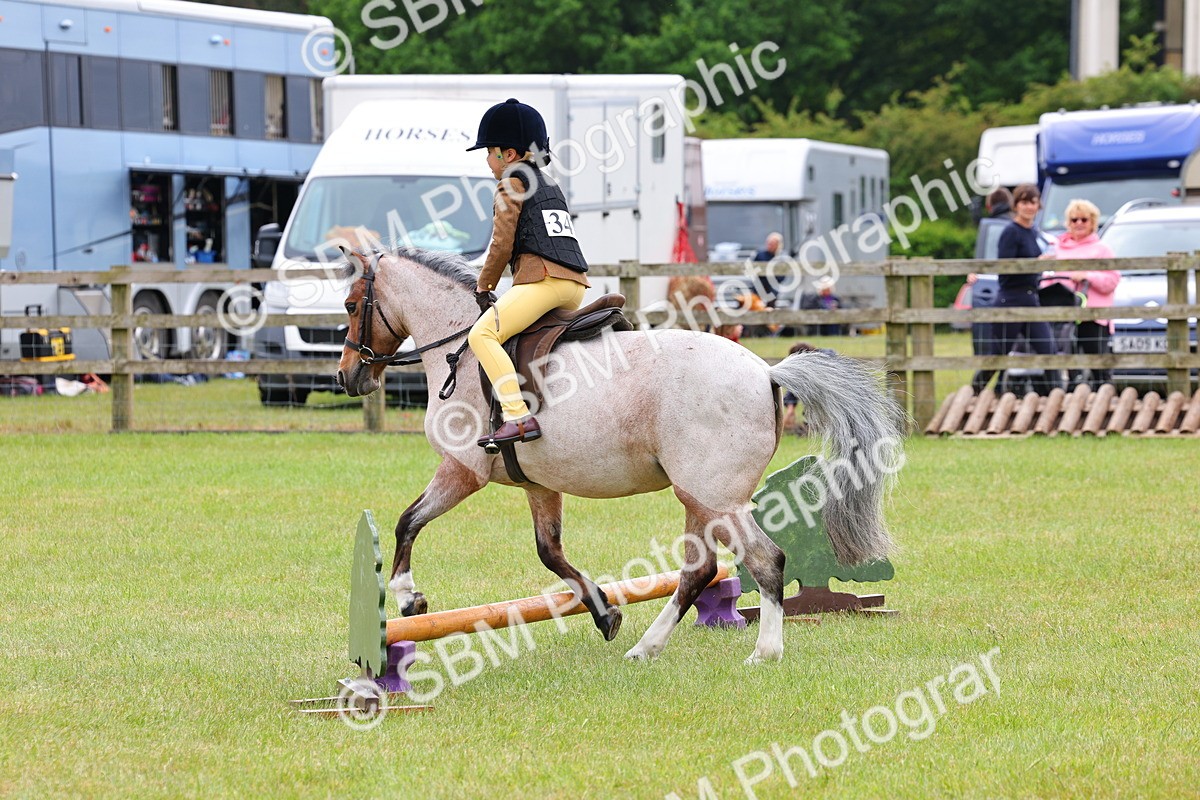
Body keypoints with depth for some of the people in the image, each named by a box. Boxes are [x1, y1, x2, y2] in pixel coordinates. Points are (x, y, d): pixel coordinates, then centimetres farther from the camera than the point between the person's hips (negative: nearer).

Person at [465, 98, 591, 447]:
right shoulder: (551, 186, 28)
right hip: (576, 284, 10)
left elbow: (502, 246, -4)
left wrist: (484, 287, 8)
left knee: (483, 334, -20)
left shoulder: (512, 184, 2)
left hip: (542, 279, -10)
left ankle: (519, 417, -37)